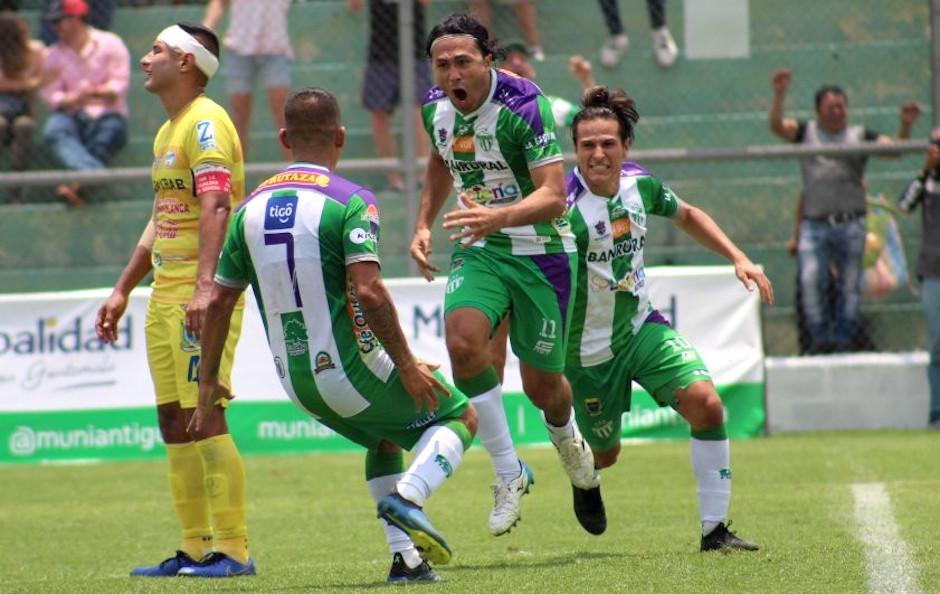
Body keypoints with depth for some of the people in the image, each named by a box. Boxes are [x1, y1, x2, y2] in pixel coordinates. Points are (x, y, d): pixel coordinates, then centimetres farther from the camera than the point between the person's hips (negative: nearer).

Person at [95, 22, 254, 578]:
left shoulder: (206, 123, -11)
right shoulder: (168, 131, 20)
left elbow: (216, 206, -23)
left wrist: (204, 287, -33)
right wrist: (123, 290, 28)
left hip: (201, 293, -10)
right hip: (165, 294, 10)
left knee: (204, 415, -13)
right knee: (173, 420, 9)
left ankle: (233, 550, -12)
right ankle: (196, 548, 13)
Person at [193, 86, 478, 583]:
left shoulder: (252, 207, 5)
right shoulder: (349, 201, -14)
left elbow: (219, 301, 7)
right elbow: (368, 291, -23)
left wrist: (208, 380, 16)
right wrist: (407, 367, -16)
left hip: (297, 382, 6)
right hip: (350, 368, -6)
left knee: (384, 438, 30)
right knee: (459, 416, 13)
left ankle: (405, 558, 17)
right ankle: (406, 499, -14)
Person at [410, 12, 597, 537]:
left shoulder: (524, 105, -22)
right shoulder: (436, 107, -3)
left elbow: (553, 196, -29)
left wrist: (500, 216, -45)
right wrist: (424, 226, 13)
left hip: (541, 251, -4)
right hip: (478, 250, 4)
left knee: (542, 385, 5)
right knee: (463, 340, -25)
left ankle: (566, 434, 45)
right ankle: (509, 473, -11)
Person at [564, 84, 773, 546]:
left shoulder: (640, 185, -5)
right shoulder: (568, 205, -25)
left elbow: (687, 216, 17)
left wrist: (738, 258, 9)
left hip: (642, 326, 5)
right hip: (588, 348, -4)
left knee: (705, 403, -17)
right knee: (605, 452, 12)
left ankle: (714, 528, -7)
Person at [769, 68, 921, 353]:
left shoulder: (861, 136, 12)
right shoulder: (807, 132, 13)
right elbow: (777, 126, -1)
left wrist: (905, 126, -13)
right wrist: (779, 94, -15)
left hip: (851, 225, 1)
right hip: (814, 225, -1)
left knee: (850, 285, 1)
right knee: (810, 280, -15)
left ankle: (844, 338, 11)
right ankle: (820, 338, -6)